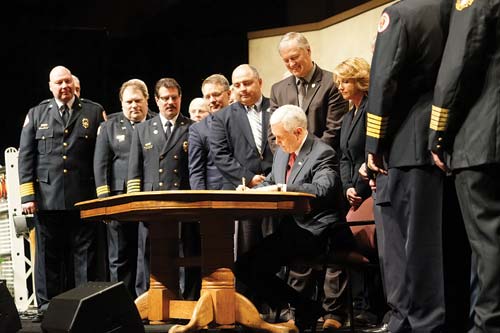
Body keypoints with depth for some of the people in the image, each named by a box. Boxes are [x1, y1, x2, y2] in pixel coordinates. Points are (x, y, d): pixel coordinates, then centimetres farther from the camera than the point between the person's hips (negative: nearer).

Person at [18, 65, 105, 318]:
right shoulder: (37, 114, 12)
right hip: (47, 198, 1)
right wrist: (27, 195, -2)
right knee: (48, 254, 5)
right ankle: (47, 305, 12)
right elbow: (25, 157, 8)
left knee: (84, 254, 1)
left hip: (83, 197, -1)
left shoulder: (94, 112, 9)